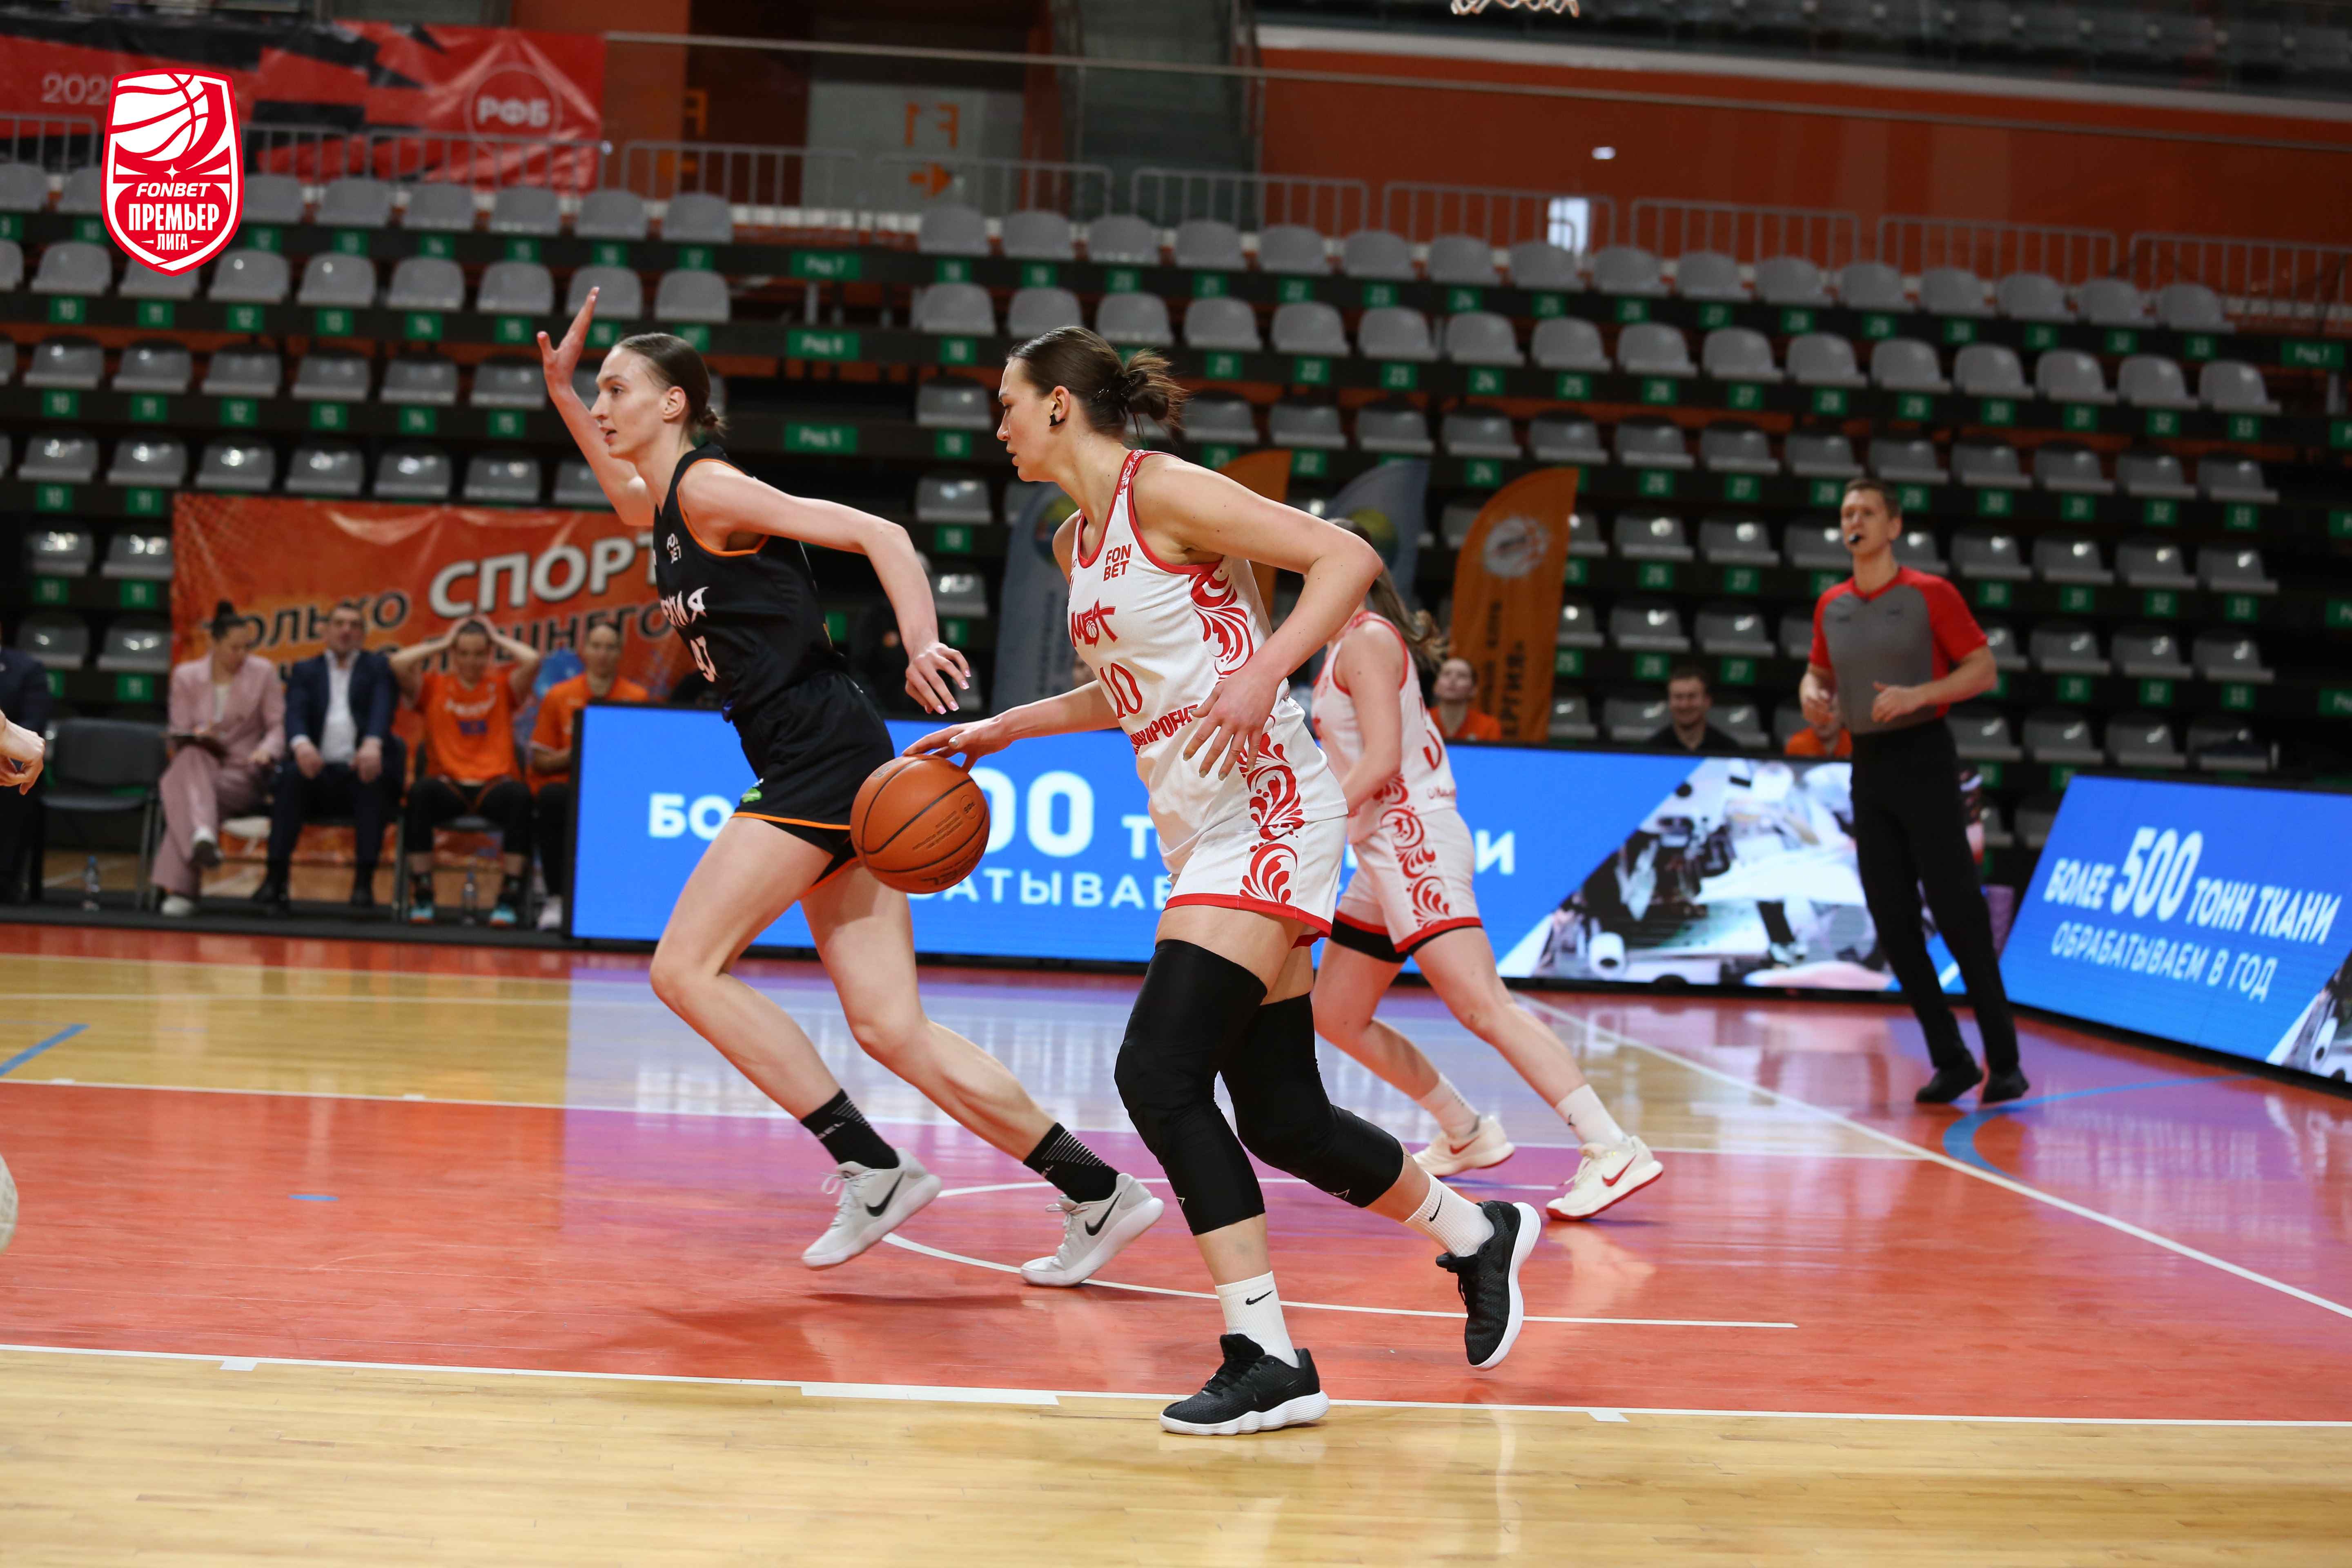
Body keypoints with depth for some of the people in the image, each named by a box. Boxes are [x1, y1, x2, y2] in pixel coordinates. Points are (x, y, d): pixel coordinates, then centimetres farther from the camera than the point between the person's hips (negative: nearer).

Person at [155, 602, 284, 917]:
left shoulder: (263, 672, 4)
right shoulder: (186, 676, 8)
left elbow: (278, 726, 2)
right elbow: (176, 736, 5)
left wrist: (266, 749, -21)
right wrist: (194, 737, -19)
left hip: (242, 772, -2)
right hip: (199, 765, 2)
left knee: (184, 793, -34)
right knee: (191, 759, -38)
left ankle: (179, 889, -43)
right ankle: (203, 836, -61)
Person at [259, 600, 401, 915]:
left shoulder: (378, 667, 18)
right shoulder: (305, 670, 21)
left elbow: (383, 709, -4)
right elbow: (295, 713, 1)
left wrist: (373, 744, -29)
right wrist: (301, 744, -25)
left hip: (359, 770, -1)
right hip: (319, 768, 1)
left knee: (375, 779, -35)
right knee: (292, 776, -32)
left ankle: (364, 882, -38)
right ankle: (275, 880, -35)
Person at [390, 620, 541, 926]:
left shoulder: (503, 687, 15)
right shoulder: (433, 687, 14)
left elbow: (532, 660, -3)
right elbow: (399, 663, -3)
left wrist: (498, 639, 13)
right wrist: (443, 643, 10)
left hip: (493, 785, 0)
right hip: (448, 785, 0)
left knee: (519, 796, -36)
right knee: (420, 792, -35)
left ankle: (510, 895, -27)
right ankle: (421, 894, -24)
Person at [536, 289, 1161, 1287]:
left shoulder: (711, 488, -7)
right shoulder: (666, 506, 18)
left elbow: (881, 535, -13)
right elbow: (624, 487, 44)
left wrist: (921, 647, -27)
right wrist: (558, 387, 34)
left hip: (823, 753, -9)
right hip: (807, 768, 9)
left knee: (686, 969, -10)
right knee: (890, 1029, 3)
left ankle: (873, 1169, -8)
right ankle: (1098, 1194, 5)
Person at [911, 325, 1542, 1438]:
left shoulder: (1161, 491, -9)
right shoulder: (1074, 542, 17)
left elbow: (1348, 557, -16)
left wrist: (1263, 672, -28)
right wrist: (1002, 729, 26)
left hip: (1264, 813, -9)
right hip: (1200, 834, 9)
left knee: (1158, 1074, -18)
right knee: (1281, 1118, 10)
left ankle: (1269, 1359, -13)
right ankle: (1476, 1235, 33)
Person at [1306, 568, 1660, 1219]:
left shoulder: (1366, 639, -8)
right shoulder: (1350, 646, 21)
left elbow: (1382, 759, -18)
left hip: (1413, 841, -10)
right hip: (1387, 854, 10)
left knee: (1484, 1007, -21)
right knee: (1334, 1015, 12)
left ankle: (1614, 1152, -29)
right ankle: (1466, 1135, 19)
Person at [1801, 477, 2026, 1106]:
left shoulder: (1931, 594, -5)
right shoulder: (1830, 606, 11)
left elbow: (1983, 670, -6)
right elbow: (1819, 672, 24)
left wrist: (1918, 695, -20)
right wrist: (1812, 695, 0)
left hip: (1923, 759, -5)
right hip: (1867, 767, 5)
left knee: (1957, 913, -9)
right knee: (1892, 922, 2)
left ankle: (2004, 1061, -1)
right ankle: (1951, 1061, 10)